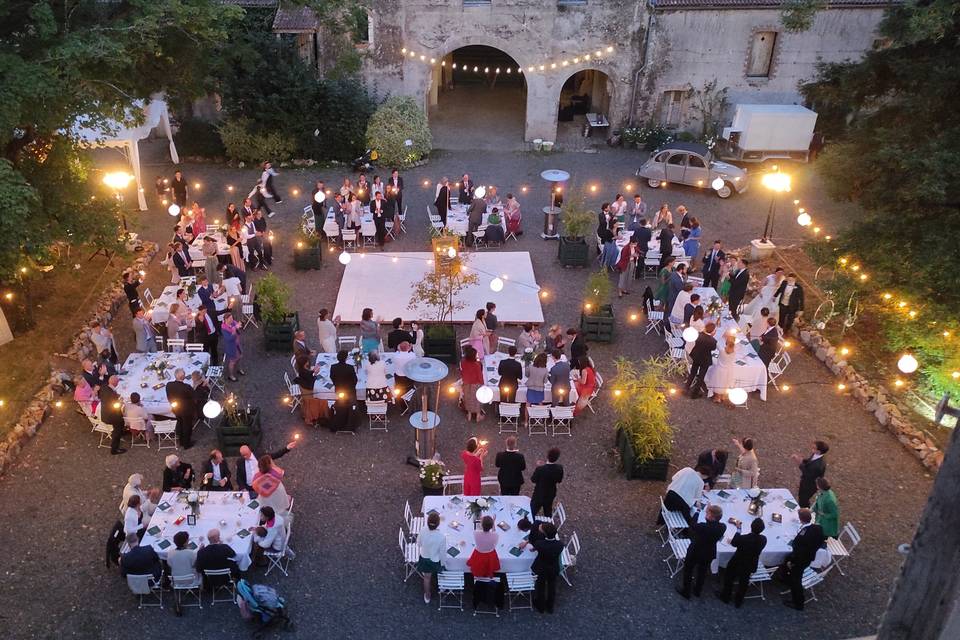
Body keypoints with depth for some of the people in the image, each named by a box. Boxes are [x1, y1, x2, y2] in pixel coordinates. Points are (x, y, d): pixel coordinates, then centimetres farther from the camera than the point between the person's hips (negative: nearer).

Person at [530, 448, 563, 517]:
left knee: (532, 513, 15)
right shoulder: (559, 468, -20)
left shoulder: (540, 469, -32)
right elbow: (559, 480, -3)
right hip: (551, 495, 4)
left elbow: (533, 480, -15)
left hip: (539, 495, -4)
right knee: (548, 513, 28)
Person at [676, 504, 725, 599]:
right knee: (702, 572, 30)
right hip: (709, 554, 5)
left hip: (695, 552, -5)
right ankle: (697, 590, 51)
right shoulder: (723, 527, -24)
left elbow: (692, 525, -17)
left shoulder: (702, 527, -38)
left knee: (688, 571, 22)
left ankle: (686, 591, 38)